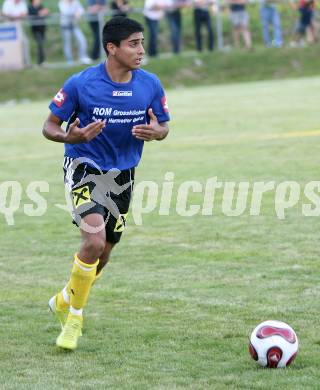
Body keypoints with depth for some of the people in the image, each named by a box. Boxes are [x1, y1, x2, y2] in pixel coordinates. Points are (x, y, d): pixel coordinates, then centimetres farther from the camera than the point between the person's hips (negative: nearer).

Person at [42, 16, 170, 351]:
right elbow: (49, 127, -7)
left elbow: (163, 128, 7)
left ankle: (63, 301, 42)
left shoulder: (150, 85, -6)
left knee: (102, 256, 13)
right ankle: (74, 317, -6)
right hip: (84, 169, -5)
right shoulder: (80, 84, -16)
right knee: (94, 241, -24)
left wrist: (155, 132, -18)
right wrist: (72, 137, -30)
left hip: (123, 175, 5)